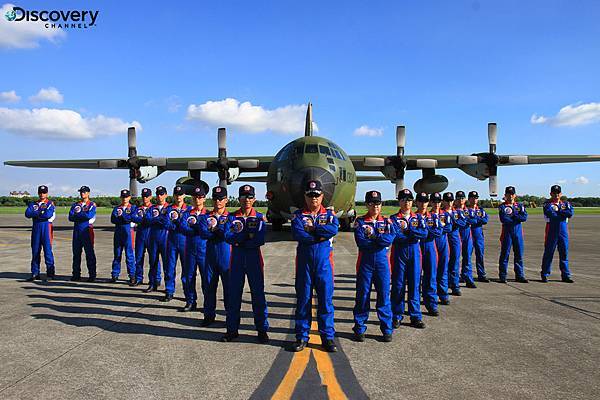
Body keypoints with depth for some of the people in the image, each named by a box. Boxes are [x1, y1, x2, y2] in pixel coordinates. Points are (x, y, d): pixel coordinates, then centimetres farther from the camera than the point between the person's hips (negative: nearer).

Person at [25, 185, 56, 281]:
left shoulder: (50, 203, 1)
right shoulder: (33, 204, 14)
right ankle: (35, 273, 15)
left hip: (46, 227, -4)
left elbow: (49, 214, -17)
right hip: (36, 228, 5)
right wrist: (41, 212, -11)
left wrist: (36, 213, -6)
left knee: (48, 250, -4)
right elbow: (27, 214, -3)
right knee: (35, 251, 8)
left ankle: (50, 273, 2)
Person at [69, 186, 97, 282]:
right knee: (76, 253, 7)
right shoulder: (75, 205, 13)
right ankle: (76, 275, 15)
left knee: (89, 253, -1)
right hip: (77, 231, 4)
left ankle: (92, 275, 2)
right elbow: (70, 217, 0)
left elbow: (89, 215, -17)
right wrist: (83, 216, -13)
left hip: (87, 231, -4)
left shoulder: (92, 205, 2)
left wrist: (77, 214, -6)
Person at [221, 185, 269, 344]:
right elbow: (228, 237, -11)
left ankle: (262, 329, 14)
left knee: (258, 294, 3)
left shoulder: (259, 217, 1)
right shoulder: (232, 217, 5)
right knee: (234, 294, 6)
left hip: (254, 259, -1)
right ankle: (232, 329, 18)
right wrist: (249, 235, -18)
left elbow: (260, 240, -12)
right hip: (236, 259, 1)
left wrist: (239, 240, -12)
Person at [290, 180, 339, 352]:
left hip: (324, 262, 0)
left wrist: (312, 228, -12)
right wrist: (321, 235, -13)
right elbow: (297, 234, -15)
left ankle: (328, 337, 13)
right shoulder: (298, 215, 5)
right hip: (304, 261, 0)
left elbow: (334, 229, -14)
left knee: (326, 298, 3)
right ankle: (302, 337, 15)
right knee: (303, 298, 5)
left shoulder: (329, 214, 8)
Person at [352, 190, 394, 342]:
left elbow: (391, 238, -12)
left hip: (382, 262, 2)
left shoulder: (387, 221, 6)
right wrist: (380, 240, -11)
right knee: (362, 296, 5)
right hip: (365, 262, -1)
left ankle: (387, 329, 18)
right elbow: (360, 241, -14)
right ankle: (359, 329, 17)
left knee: (384, 295, 6)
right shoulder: (360, 221, 0)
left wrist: (372, 237, -15)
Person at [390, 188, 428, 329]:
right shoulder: (394, 218, 0)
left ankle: (415, 316, 15)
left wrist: (408, 229, -15)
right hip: (399, 254, -2)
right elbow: (395, 236, -15)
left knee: (415, 285, 6)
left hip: (414, 254, 2)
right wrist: (414, 235, -11)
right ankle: (397, 316, 14)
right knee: (398, 285, 3)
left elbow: (424, 233, -8)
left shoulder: (418, 218, 9)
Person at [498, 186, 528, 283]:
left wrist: (513, 215, -14)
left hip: (518, 232, 4)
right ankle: (502, 276, 6)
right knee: (505, 254, -1)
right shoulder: (502, 207, -1)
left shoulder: (520, 206, 11)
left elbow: (524, 217, -5)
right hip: (507, 232, -4)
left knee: (519, 254, 7)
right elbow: (503, 219, -16)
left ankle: (519, 275, 16)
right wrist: (516, 219, -10)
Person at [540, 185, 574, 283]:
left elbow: (570, 213, -7)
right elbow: (550, 214, -19)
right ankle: (545, 275, 9)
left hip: (563, 232, 4)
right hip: (551, 232, -4)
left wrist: (558, 210, -12)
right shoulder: (547, 204, 0)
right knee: (548, 253, 2)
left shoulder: (566, 204, 12)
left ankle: (565, 275, 16)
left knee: (564, 254, 8)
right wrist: (563, 214, -10)